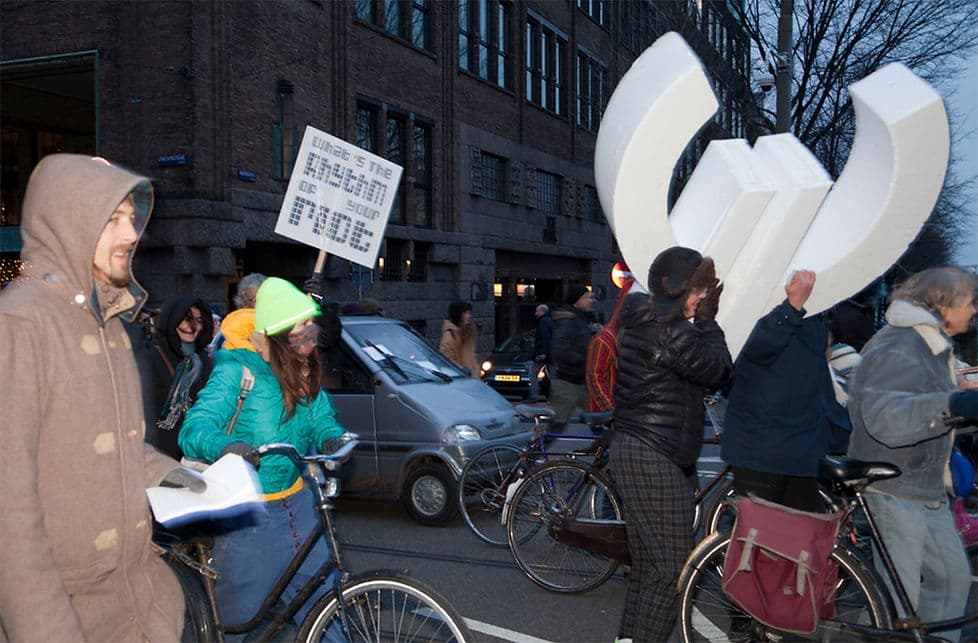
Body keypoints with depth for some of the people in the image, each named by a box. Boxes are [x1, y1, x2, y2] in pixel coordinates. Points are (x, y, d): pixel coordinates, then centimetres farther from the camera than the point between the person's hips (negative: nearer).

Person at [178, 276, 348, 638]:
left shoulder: (303, 369, 2)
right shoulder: (236, 370, -19)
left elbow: (321, 417, 5)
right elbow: (194, 430, -28)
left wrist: (334, 438, -20)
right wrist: (226, 447, -50)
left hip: (296, 501, 6)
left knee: (320, 591, 8)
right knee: (239, 611, 5)